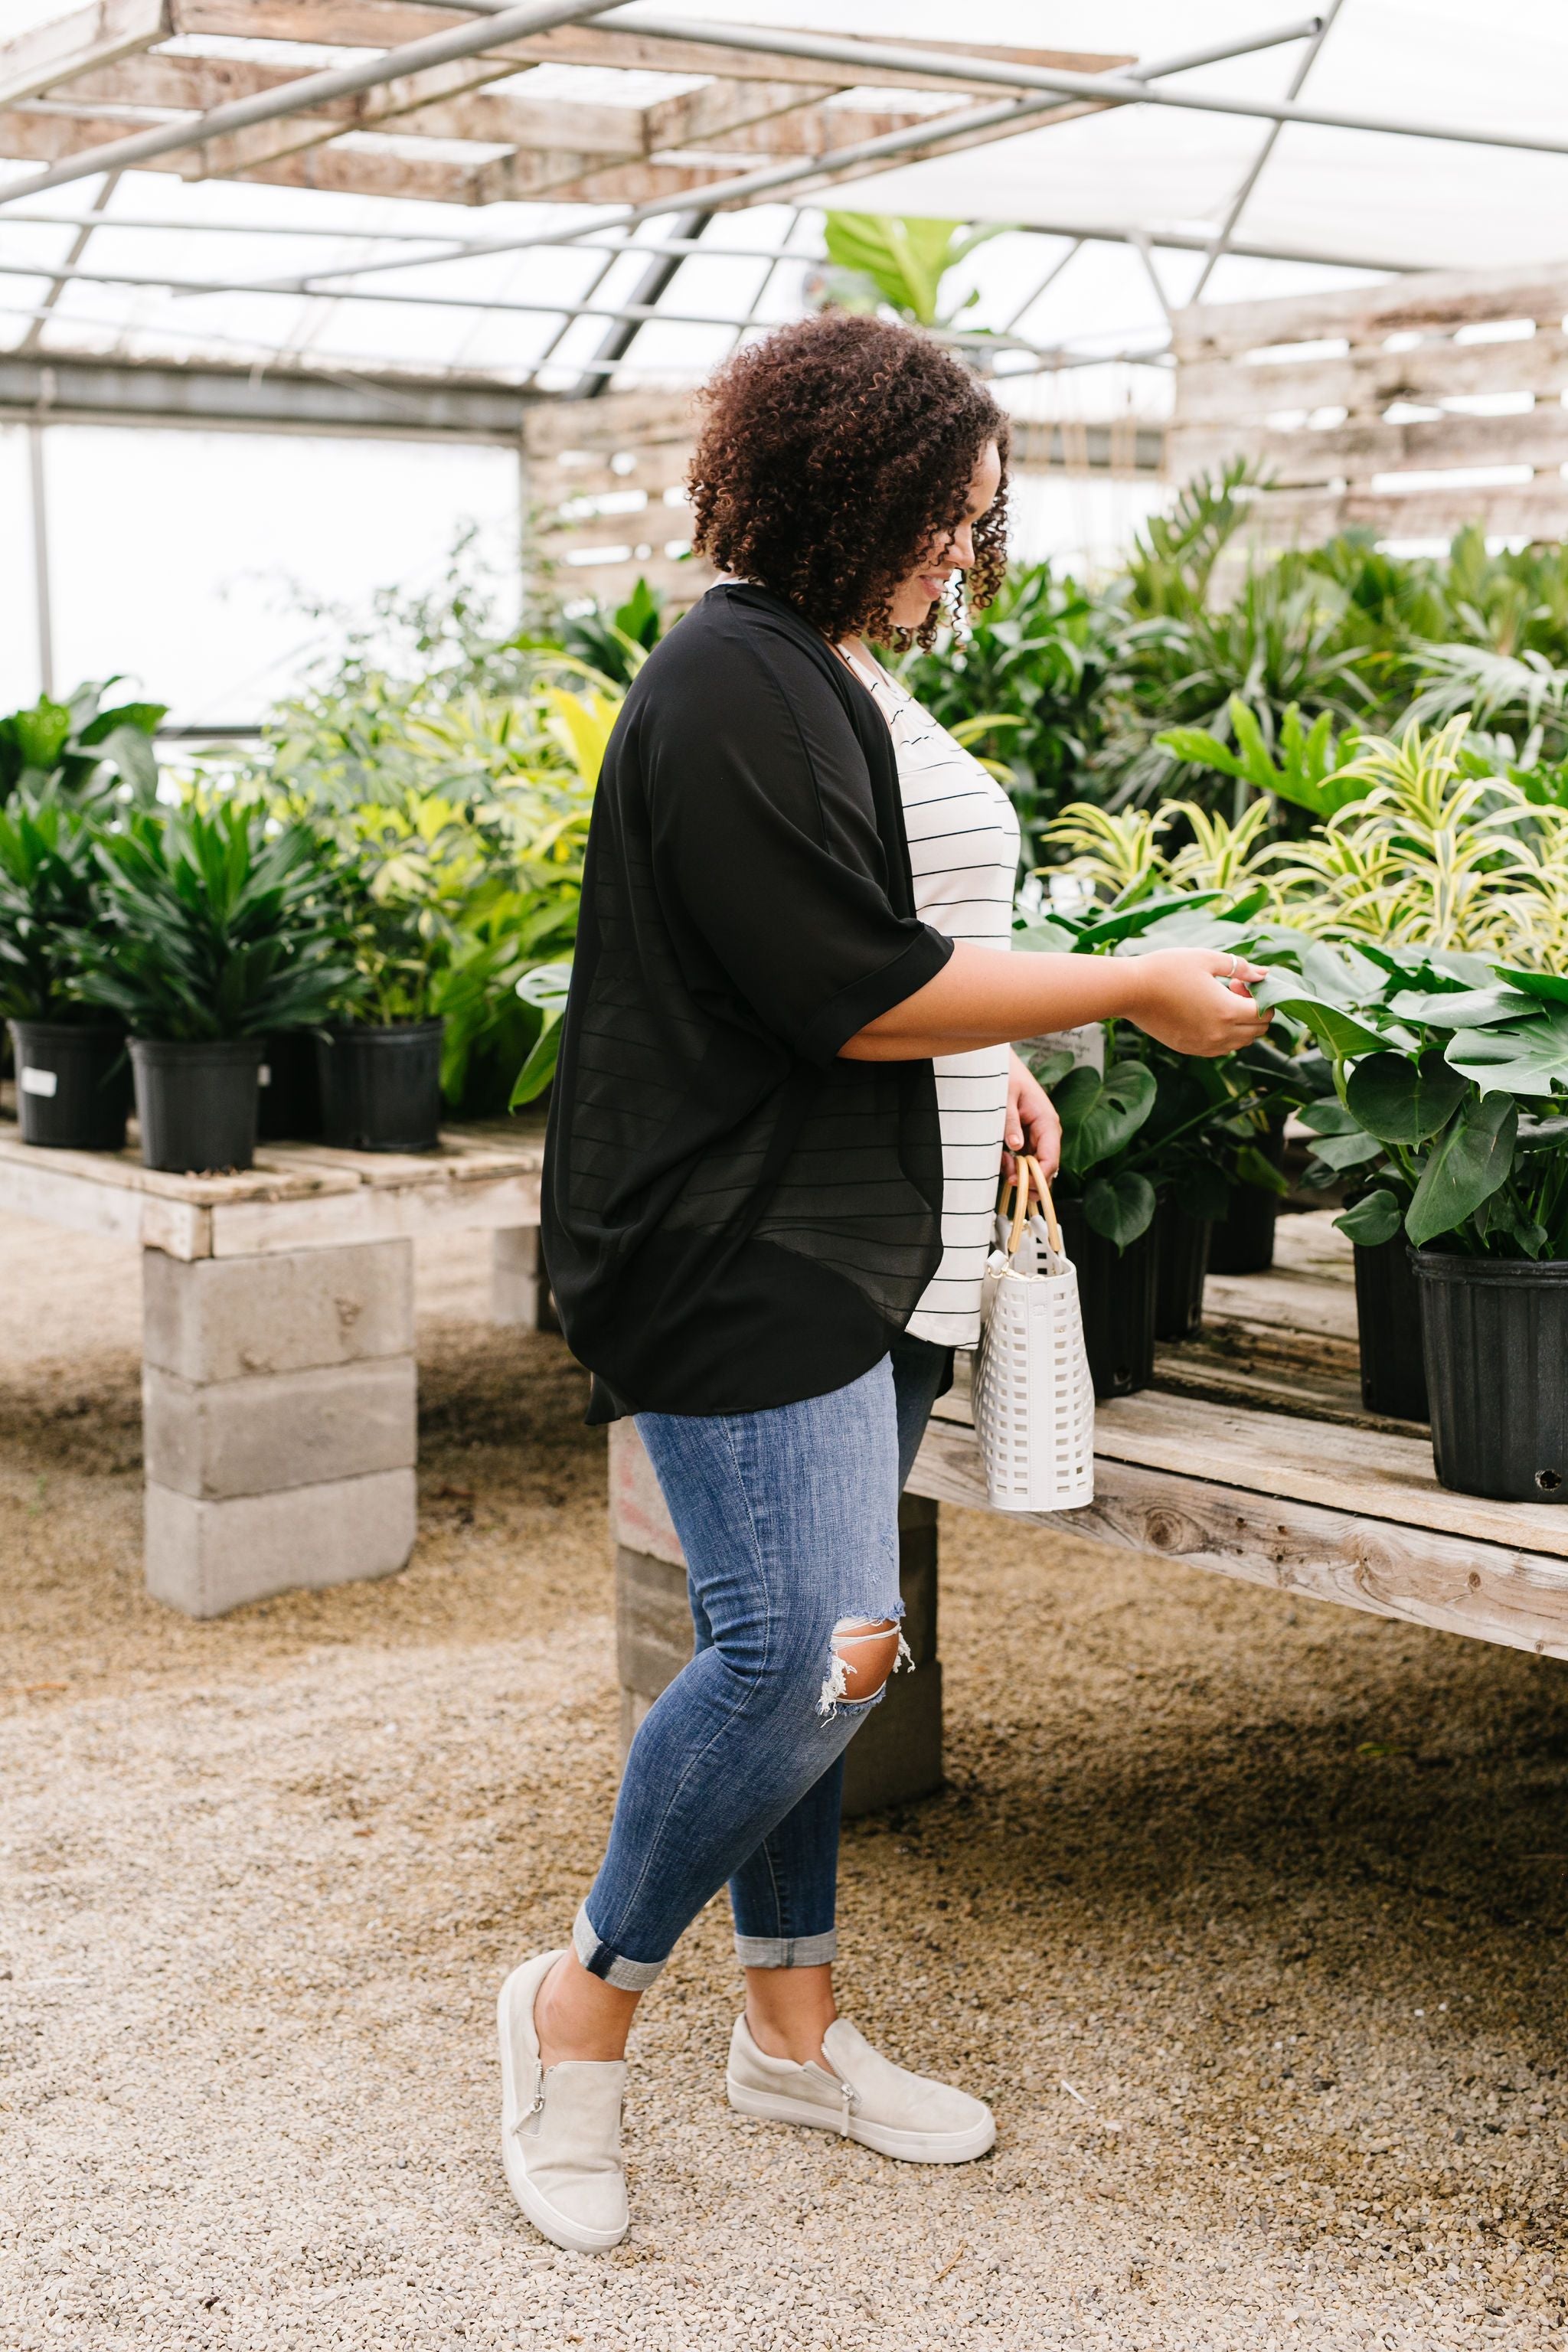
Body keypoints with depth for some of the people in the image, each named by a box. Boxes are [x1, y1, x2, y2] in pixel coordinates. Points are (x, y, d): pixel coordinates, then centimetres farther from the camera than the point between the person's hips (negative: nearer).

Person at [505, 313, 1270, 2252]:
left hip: (863, 1252, 10)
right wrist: (1128, 989, -13)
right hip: (743, 1253, -10)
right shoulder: (732, 686, -15)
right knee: (807, 1650, -13)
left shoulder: (841, 677, 17)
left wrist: (989, 1069, 12)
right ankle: (584, 2002, 7)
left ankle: (792, 2023, 24)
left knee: (800, 1650, 13)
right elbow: (851, 989, -20)